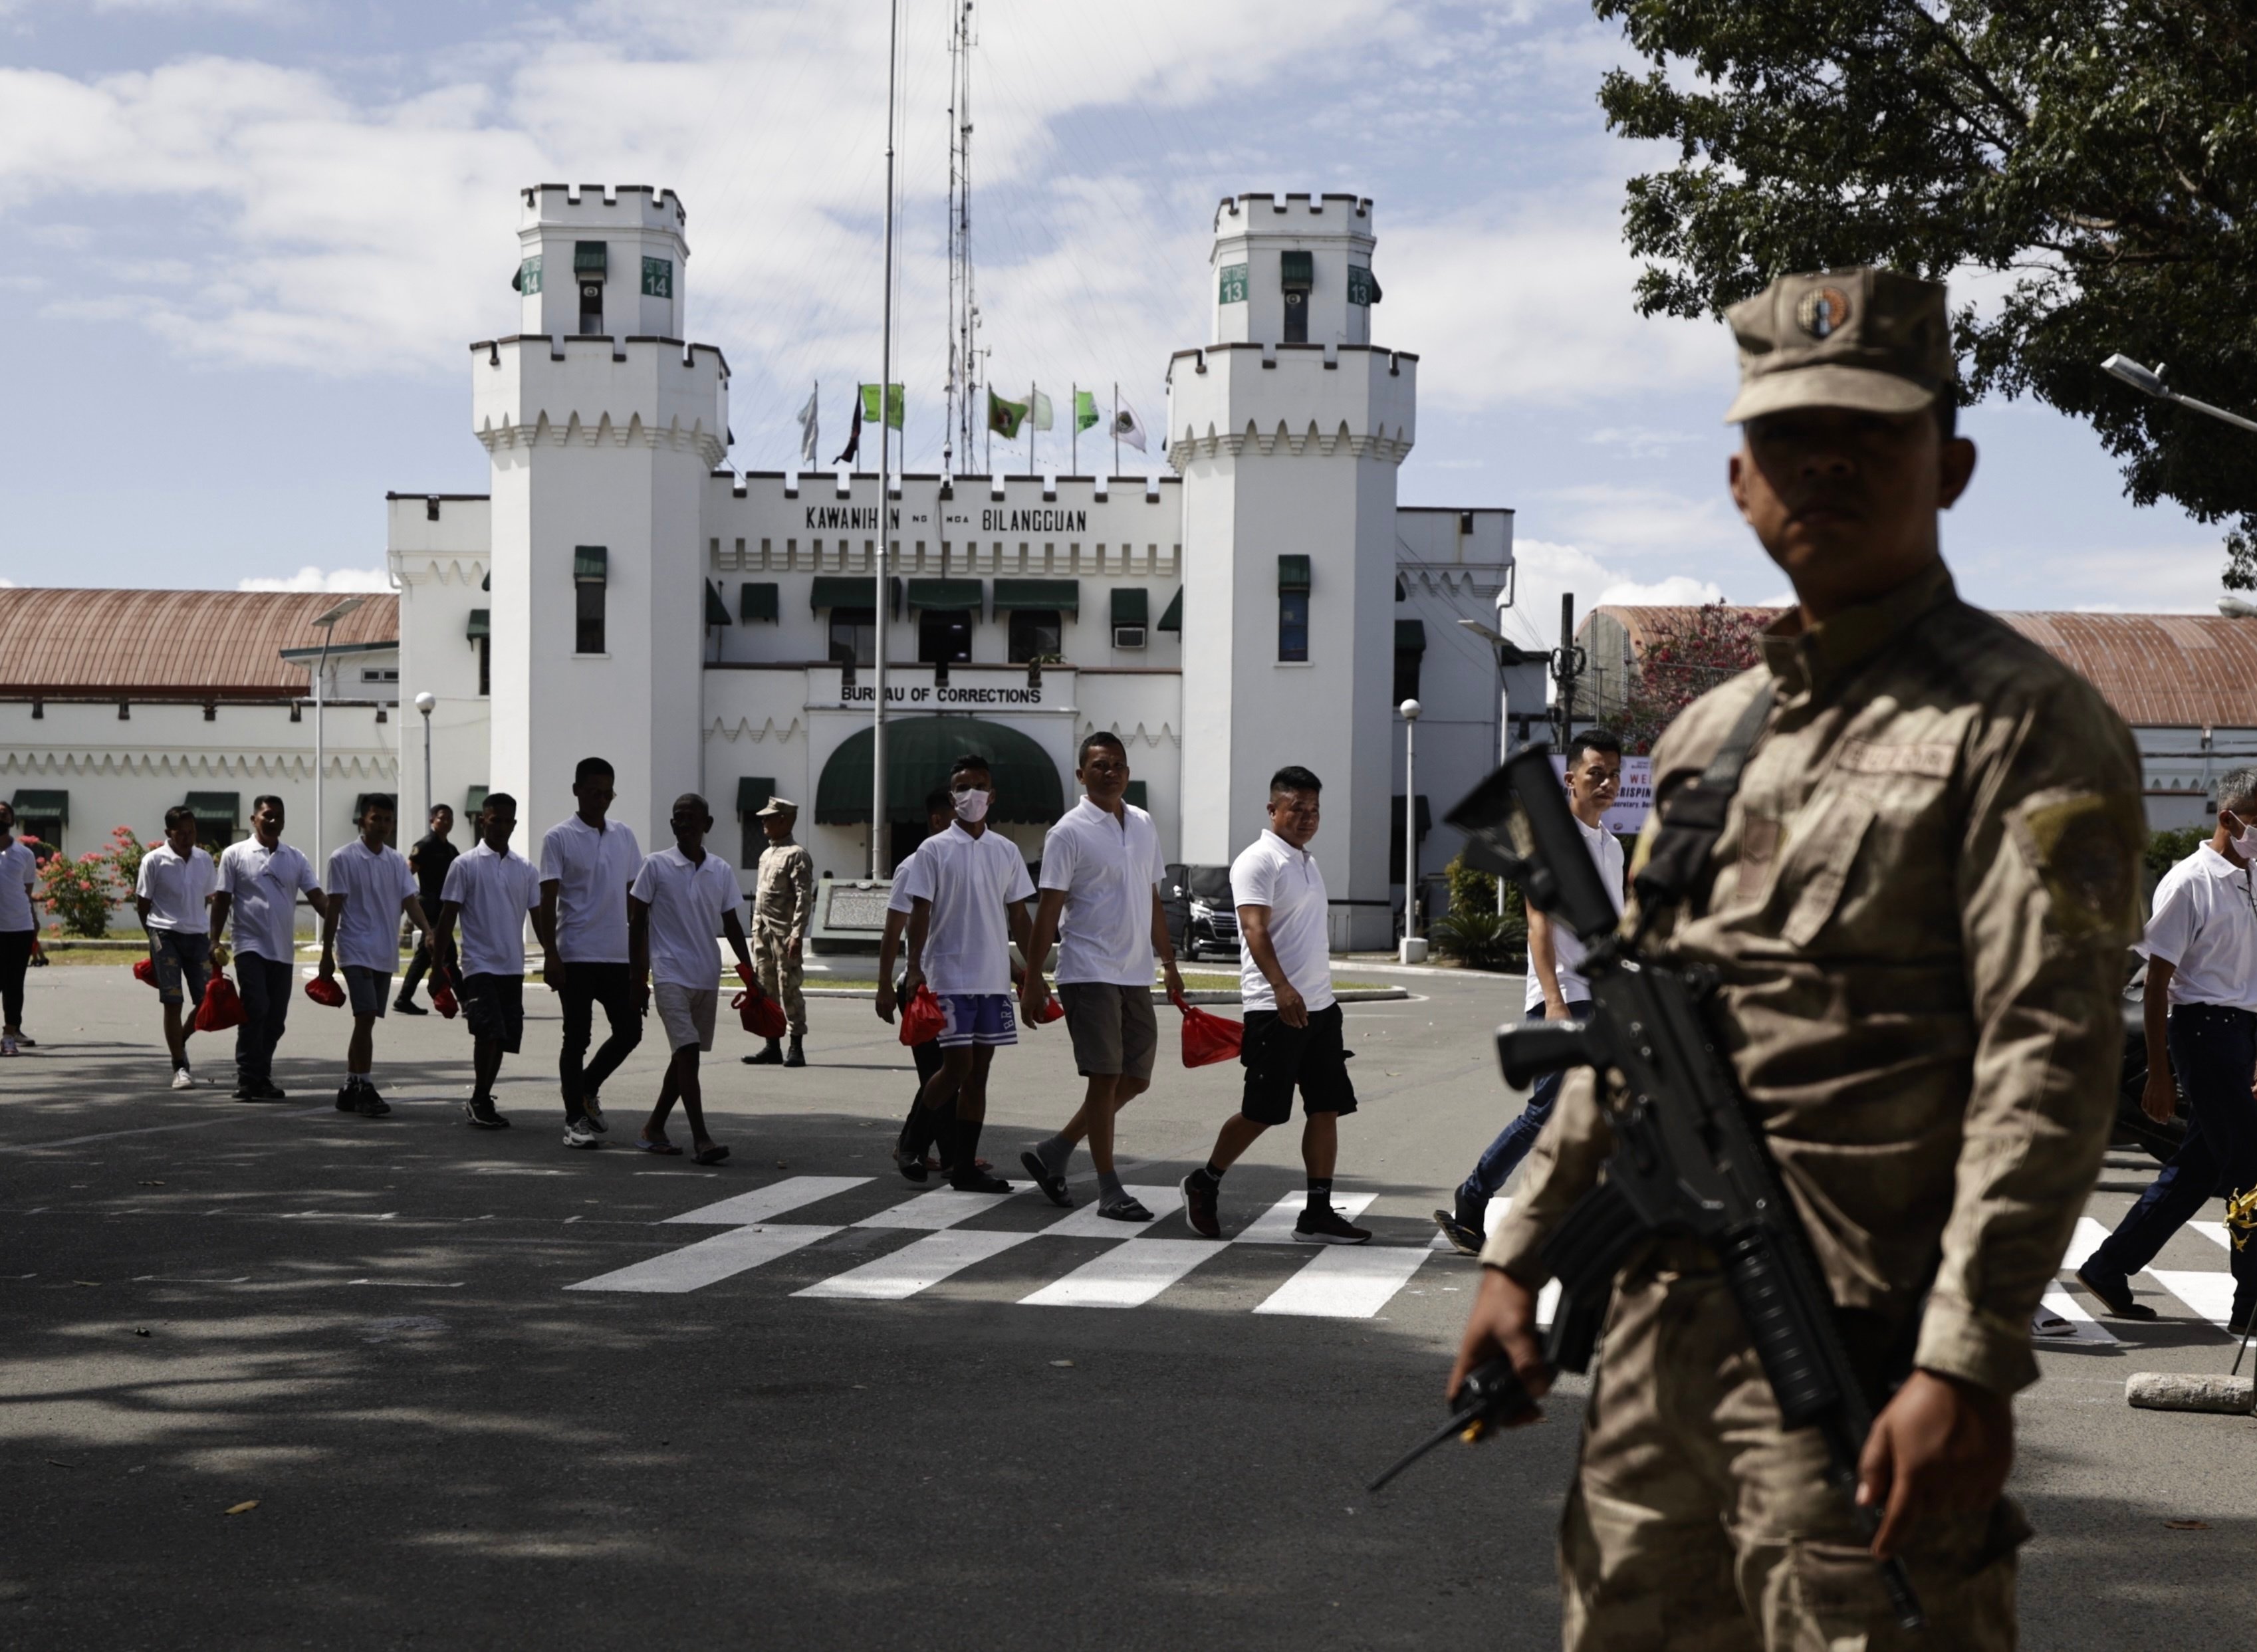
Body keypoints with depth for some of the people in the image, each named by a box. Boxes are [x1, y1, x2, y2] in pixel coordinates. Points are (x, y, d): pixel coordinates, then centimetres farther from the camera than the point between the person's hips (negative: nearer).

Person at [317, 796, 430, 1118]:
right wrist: (327, 954, -6)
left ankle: (350, 1088, 19)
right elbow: (334, 907, -5)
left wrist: (427, 930, -14)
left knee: (366, 1021, 11)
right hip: (357, 950, -6)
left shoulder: (397, 861, 10)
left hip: (386, 955, 6)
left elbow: (409, 900, 5)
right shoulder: (344, 858, -5)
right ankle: (365, 1089, -14)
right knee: (366, 1018, -15)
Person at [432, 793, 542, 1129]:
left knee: (504, 1038, 7)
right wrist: (441, 963, -6)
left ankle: (480, 1102, 19)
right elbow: (447, 916, -2)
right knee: (488, 1032, -17)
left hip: (513, 967, 5)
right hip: (479, 963, -5)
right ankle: (480, 1101, -5)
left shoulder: (525, 869, 10)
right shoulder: (466, 865, -3)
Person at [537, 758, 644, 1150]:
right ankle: (576, 1120, 6)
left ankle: (587, 1089, 25)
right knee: (577, 1037, -1)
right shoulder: (559, 838, -4)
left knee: (629, 1031, 3)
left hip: (617, 955, 5)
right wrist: (550, 954, -15)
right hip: (576, 953, -5)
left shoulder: (624, 836, 11)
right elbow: (548, 900, -8)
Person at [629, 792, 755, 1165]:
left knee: (685, 1055, 10)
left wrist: (750, 975, 8)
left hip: (707, 977, 5)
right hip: (670, 975, -5)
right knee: (687, 1052, -15)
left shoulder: (722, 871, 7)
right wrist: (638, 979, -4)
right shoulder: (656, 866, -3)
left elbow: (731, 925, 13)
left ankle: (653, 1129, 24)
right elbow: (637, 923, 0)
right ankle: (701, 1139, -19)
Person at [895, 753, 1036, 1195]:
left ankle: (965, 1166, 8)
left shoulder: (1006, 851, 10)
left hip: (995, 979, 4)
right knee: (957, 1067, -9)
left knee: (979, 1071, 5)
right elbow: (920, 912, -4)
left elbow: (1018, 915, 14)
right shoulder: (934, 850, -2)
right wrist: (915, 968, -14)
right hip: (949, 975, -4)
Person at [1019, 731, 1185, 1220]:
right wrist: (1032, 981, -12)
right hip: (1090, 972, -7)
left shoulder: (1143, 826, 12)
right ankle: (1110, 1190, 0)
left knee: (1136, 1079, 9)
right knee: (1105, 1077, -7)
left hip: (1136, 975, 7)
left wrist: (1169, 964, 19)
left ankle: (1052, 1154, 22)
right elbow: (1048, 911, -9)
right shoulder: (1069, 833, -7)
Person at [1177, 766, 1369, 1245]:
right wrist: (1281, 987, -35)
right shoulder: (1258, 861, -9)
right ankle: (1204, 1184, 16)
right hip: (1274, 1009, -8)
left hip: (1320, 1007, 8)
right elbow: (1255, 928, -22)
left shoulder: (1309, 863, 20)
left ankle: (1318, 1214, 5)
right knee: (1261, 1112, -4)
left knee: (1326, 1109, 3)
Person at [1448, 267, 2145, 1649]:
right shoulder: (1710, 735, 16)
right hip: (1658, 1329, 7)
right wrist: (1521, 1254, 15)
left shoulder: (2024, 726, -7)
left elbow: (2049, 1067, -16)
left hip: (1856, 1362, -7)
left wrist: (1969, 1362, -22)